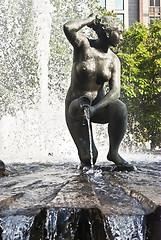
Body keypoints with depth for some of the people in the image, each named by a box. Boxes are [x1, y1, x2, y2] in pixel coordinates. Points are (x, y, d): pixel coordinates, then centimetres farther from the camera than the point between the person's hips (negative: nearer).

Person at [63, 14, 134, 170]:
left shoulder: (114, 61, -1)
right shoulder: (83, 45, -11)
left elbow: (115, 91, -12)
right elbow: (68, 28, -32)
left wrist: (95, 108, -28)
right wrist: (90, 20, -14)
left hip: (99, 104, 3)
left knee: (120, 109, -33)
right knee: (88, 157, -14)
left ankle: (113, 152, -12)